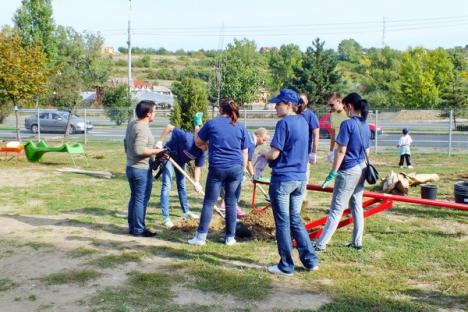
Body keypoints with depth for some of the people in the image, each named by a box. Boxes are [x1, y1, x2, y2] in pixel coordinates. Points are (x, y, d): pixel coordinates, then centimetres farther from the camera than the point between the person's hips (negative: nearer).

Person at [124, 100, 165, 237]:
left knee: (134, 198, 16)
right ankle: (138, 229, 6)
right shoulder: (142, 129, -21)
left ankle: (132, 226, 23)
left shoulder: (131, 124, 8)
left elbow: (126, 143, 20)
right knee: (141, 200, -1)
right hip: (142, 169, -9)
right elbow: (140, 150, -29)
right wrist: (156, 151, -19)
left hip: (130, 167, 9)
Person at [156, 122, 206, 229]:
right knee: (167, 186, -11)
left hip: (180, 160, 7)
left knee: (182, 185, 18)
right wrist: (160, 141, -30)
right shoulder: (187, 138, -37)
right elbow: (169, 127, -31)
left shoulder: (201, 152, -18)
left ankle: (186, 212, 34)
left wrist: (197, 182, -26)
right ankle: (165, 218, -10)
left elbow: (198, 167, -12)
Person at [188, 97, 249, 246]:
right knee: (231, 201, 9)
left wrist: (206, 146, 32)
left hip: (217, 168, -2)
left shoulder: (211, 124, 0)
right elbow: (244, 152, 8)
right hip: (236, 168, 2)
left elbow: (198, 142, 10)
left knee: (209, 202, 3)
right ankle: (230, 237, 14)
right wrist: (243, 169, 17)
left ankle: (201, 236, 4)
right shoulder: (240, 127, 6)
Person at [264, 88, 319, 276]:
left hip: (282, 179, -7)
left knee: (283, 222, 4)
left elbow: (274, 154, -17)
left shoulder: (284, 123, -14)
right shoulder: (303, 122, 10)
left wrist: (264, 155, 4)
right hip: (300, 179, 7)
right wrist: (269, 156, 13)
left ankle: (286, 266, 13)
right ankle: (311, 261, 19)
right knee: (295, 219, 17)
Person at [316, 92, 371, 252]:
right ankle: (357, 242, 22)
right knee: (357, 206, 15)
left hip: (348, 171, -8)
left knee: (336, 209, -6)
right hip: (361, 169, 8)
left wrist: (333, 172, -15)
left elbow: (341, 151, -18)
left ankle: (321, 244, -1)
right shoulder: (365, 125, 9)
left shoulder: (348, 124, -15)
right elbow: (366, 150, 15)